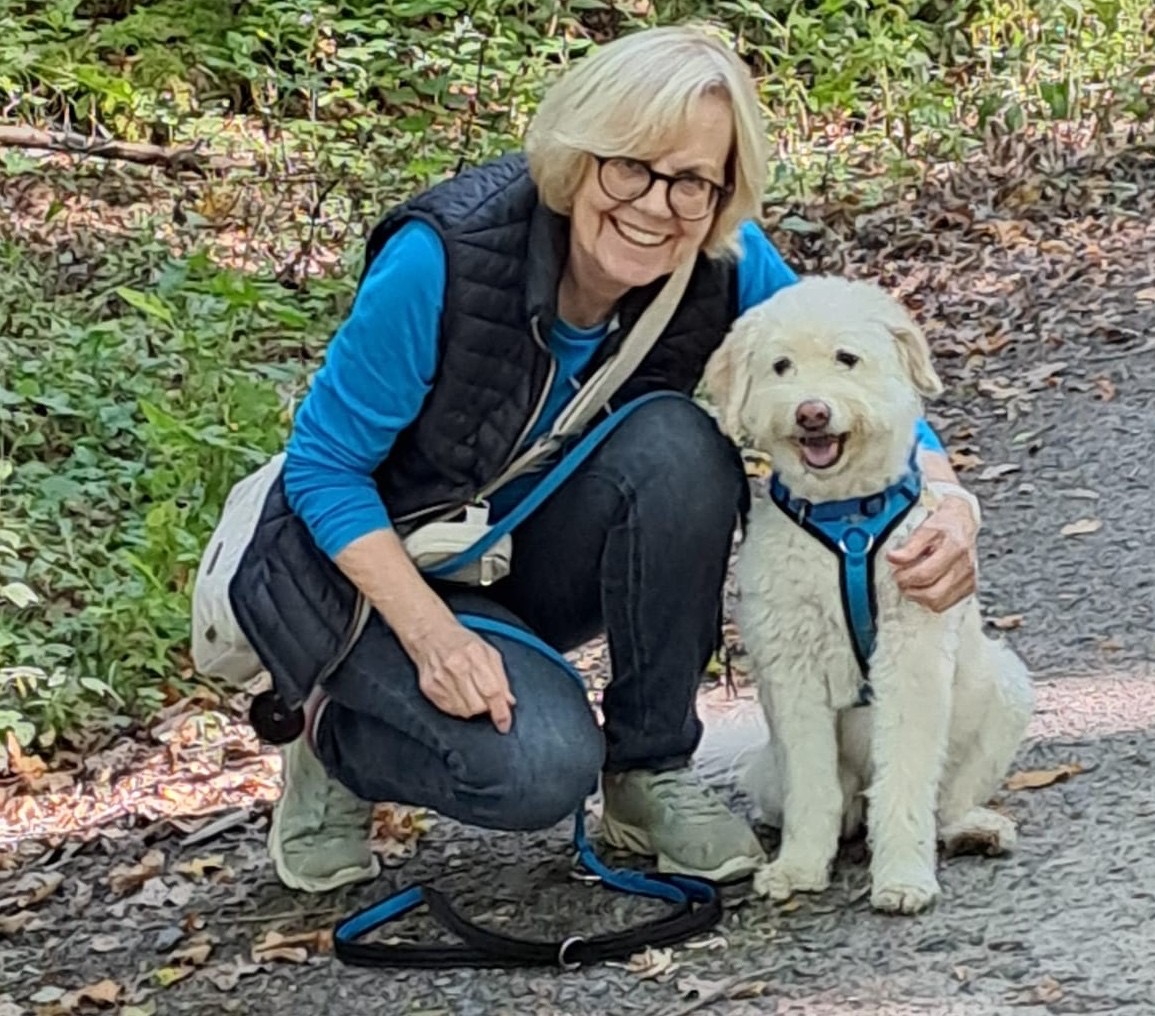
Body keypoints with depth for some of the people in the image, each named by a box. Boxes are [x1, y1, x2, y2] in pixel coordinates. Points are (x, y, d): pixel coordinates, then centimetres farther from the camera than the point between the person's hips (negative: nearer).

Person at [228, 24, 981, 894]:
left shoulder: (723, 268, -17)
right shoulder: (441, 258, -30)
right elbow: (324, 465, -20)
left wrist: (947, 502, -28)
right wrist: (431, 633, -31)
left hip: (535, 557, 5)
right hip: (377, 562, -4)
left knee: (678, 447, -26)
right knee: (539, 768, -30)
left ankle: (652, 767, -8)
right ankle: (341, 738, 3)